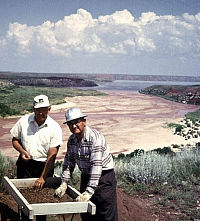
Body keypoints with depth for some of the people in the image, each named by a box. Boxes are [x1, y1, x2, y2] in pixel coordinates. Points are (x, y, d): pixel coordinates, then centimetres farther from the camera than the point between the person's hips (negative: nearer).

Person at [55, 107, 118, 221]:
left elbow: (96, 166, -30)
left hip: (104, 177, -7)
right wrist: (64, 184, -2)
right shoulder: (72, 140, 1)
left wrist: (89, 191, -33)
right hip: (86, 177, 7)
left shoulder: (95, 137, -24)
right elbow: (69, 162, 9)